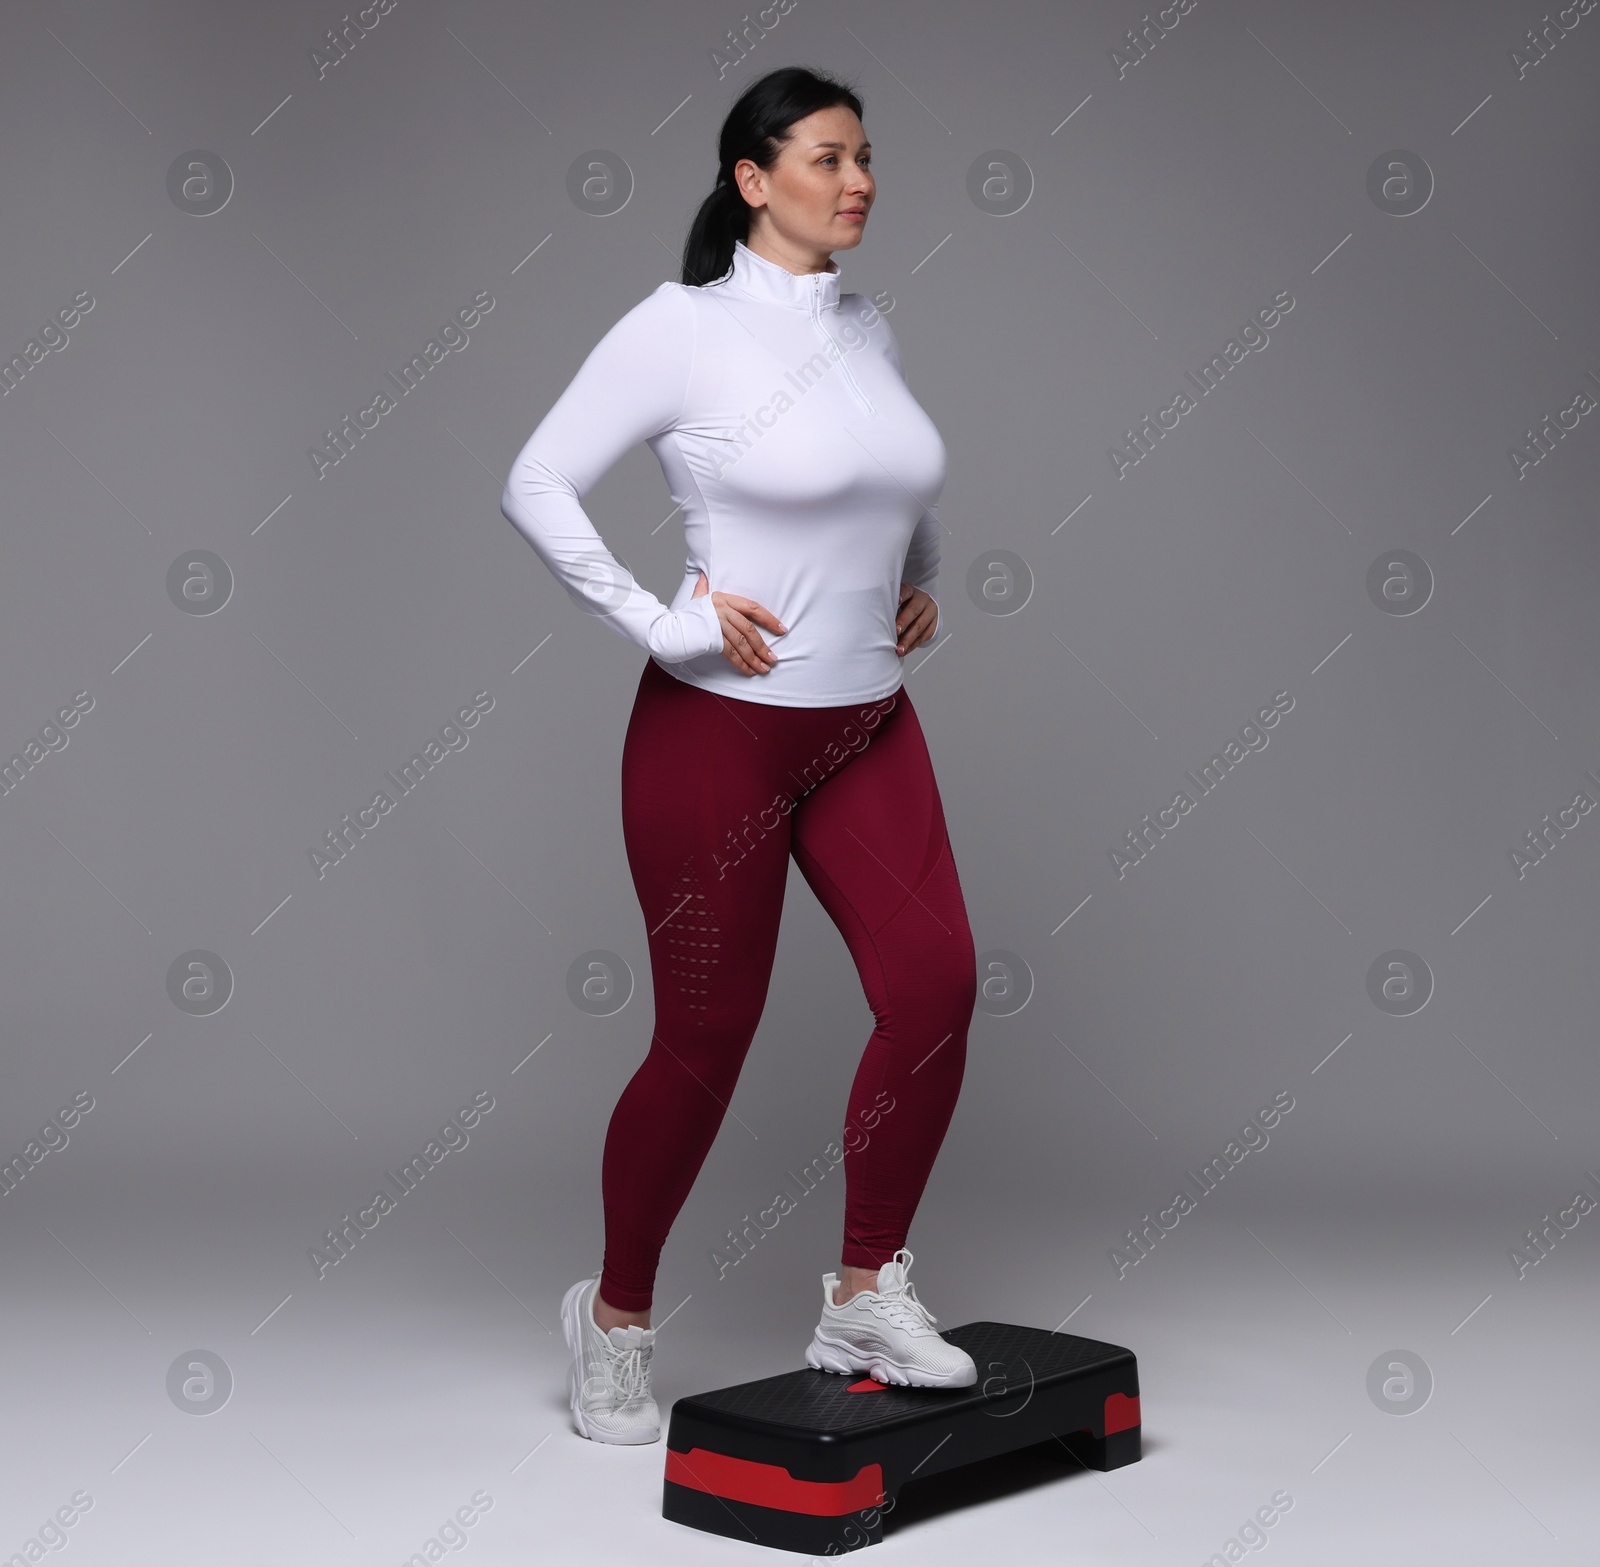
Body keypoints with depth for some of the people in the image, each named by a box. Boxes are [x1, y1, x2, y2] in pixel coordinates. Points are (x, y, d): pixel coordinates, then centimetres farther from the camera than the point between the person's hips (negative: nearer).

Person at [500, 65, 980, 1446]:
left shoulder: (869, 328, 9)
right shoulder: (684, 325, -11)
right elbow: (538, 486, -14)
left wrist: (924, 580, 18)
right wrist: (660, 627, -16)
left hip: (868, 725, 6)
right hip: (720, 728, -6)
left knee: (937, 983, -9)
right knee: (707, 1041, 2)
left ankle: (866, 1302, 7)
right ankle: (617, 1318, 24)